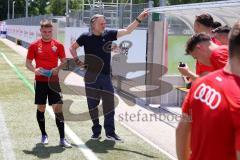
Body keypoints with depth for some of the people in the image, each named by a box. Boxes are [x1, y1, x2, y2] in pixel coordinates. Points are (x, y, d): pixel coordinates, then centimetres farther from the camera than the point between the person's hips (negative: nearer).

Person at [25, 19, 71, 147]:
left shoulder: (58, 45, 2)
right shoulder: (34, 45, 0)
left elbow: (64, 62, 9)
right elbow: (28, 63, 5)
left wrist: (58, 69, -12)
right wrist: (34, 70, -15)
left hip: (54, 82, 0)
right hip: (40, 81, 0)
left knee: (58, 109, -6)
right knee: (41, 108, 9)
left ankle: (62, 139, -2)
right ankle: (44, 135, 26)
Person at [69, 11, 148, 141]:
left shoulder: (108, 34, 3)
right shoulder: (86, 37, -2)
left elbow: (127, 30, 1)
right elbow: (72, 48, 11)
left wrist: (139, 19, -8)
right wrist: (77, 61, 0)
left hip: (106, 76, 2)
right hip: (91, 77, -2)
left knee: (109, 104, 2)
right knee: (92, 105, 6)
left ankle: (110, 132, 10)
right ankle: (96, 131, 19)